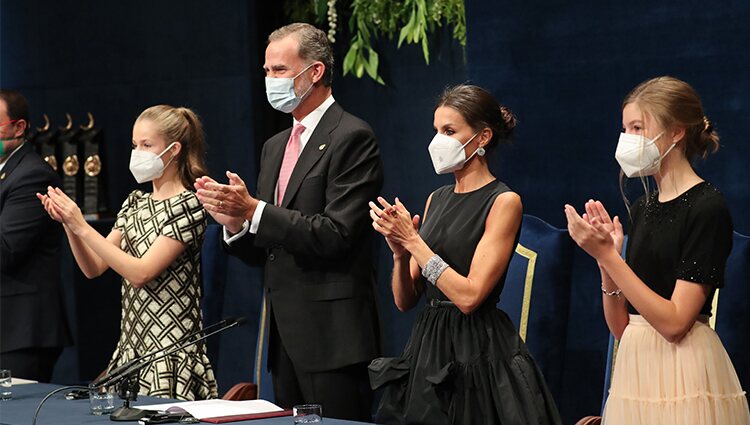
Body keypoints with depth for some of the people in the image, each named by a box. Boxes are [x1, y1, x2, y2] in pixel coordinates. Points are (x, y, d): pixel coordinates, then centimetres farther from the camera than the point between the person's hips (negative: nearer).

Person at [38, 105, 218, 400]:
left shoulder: (188, 205, -10)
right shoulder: (135, 203, 12)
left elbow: (141, 273, -18)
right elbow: (93, 268, 10)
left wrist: (82, 228, -18)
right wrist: (68, 223, -6)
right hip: (130, 346, 7)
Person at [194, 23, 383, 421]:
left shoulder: (352, 138, -9)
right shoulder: (275, 147, 17)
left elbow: (336, 235, -18)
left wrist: (253, 210, -20)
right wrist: (234, 221, -3)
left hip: (331, 337, -8)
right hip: (285, 337, 8)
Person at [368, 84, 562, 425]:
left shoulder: (504, 202, -9)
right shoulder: (438, 199, 10)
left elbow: (469, 296, -19)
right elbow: (404, 301, 9)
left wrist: (413, 241, -14)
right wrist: (400, 252, -9)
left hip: (476, 354, -6)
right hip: (428, 346, 6)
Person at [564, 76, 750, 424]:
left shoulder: (707, 207, -11)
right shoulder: (642, 208, 11)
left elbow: (674, 323, -19)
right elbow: (620, 327, 10)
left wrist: (607, 256, -19)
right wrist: (606, 257, -5)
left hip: (683, 374, -7)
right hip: (635, 369, 7)